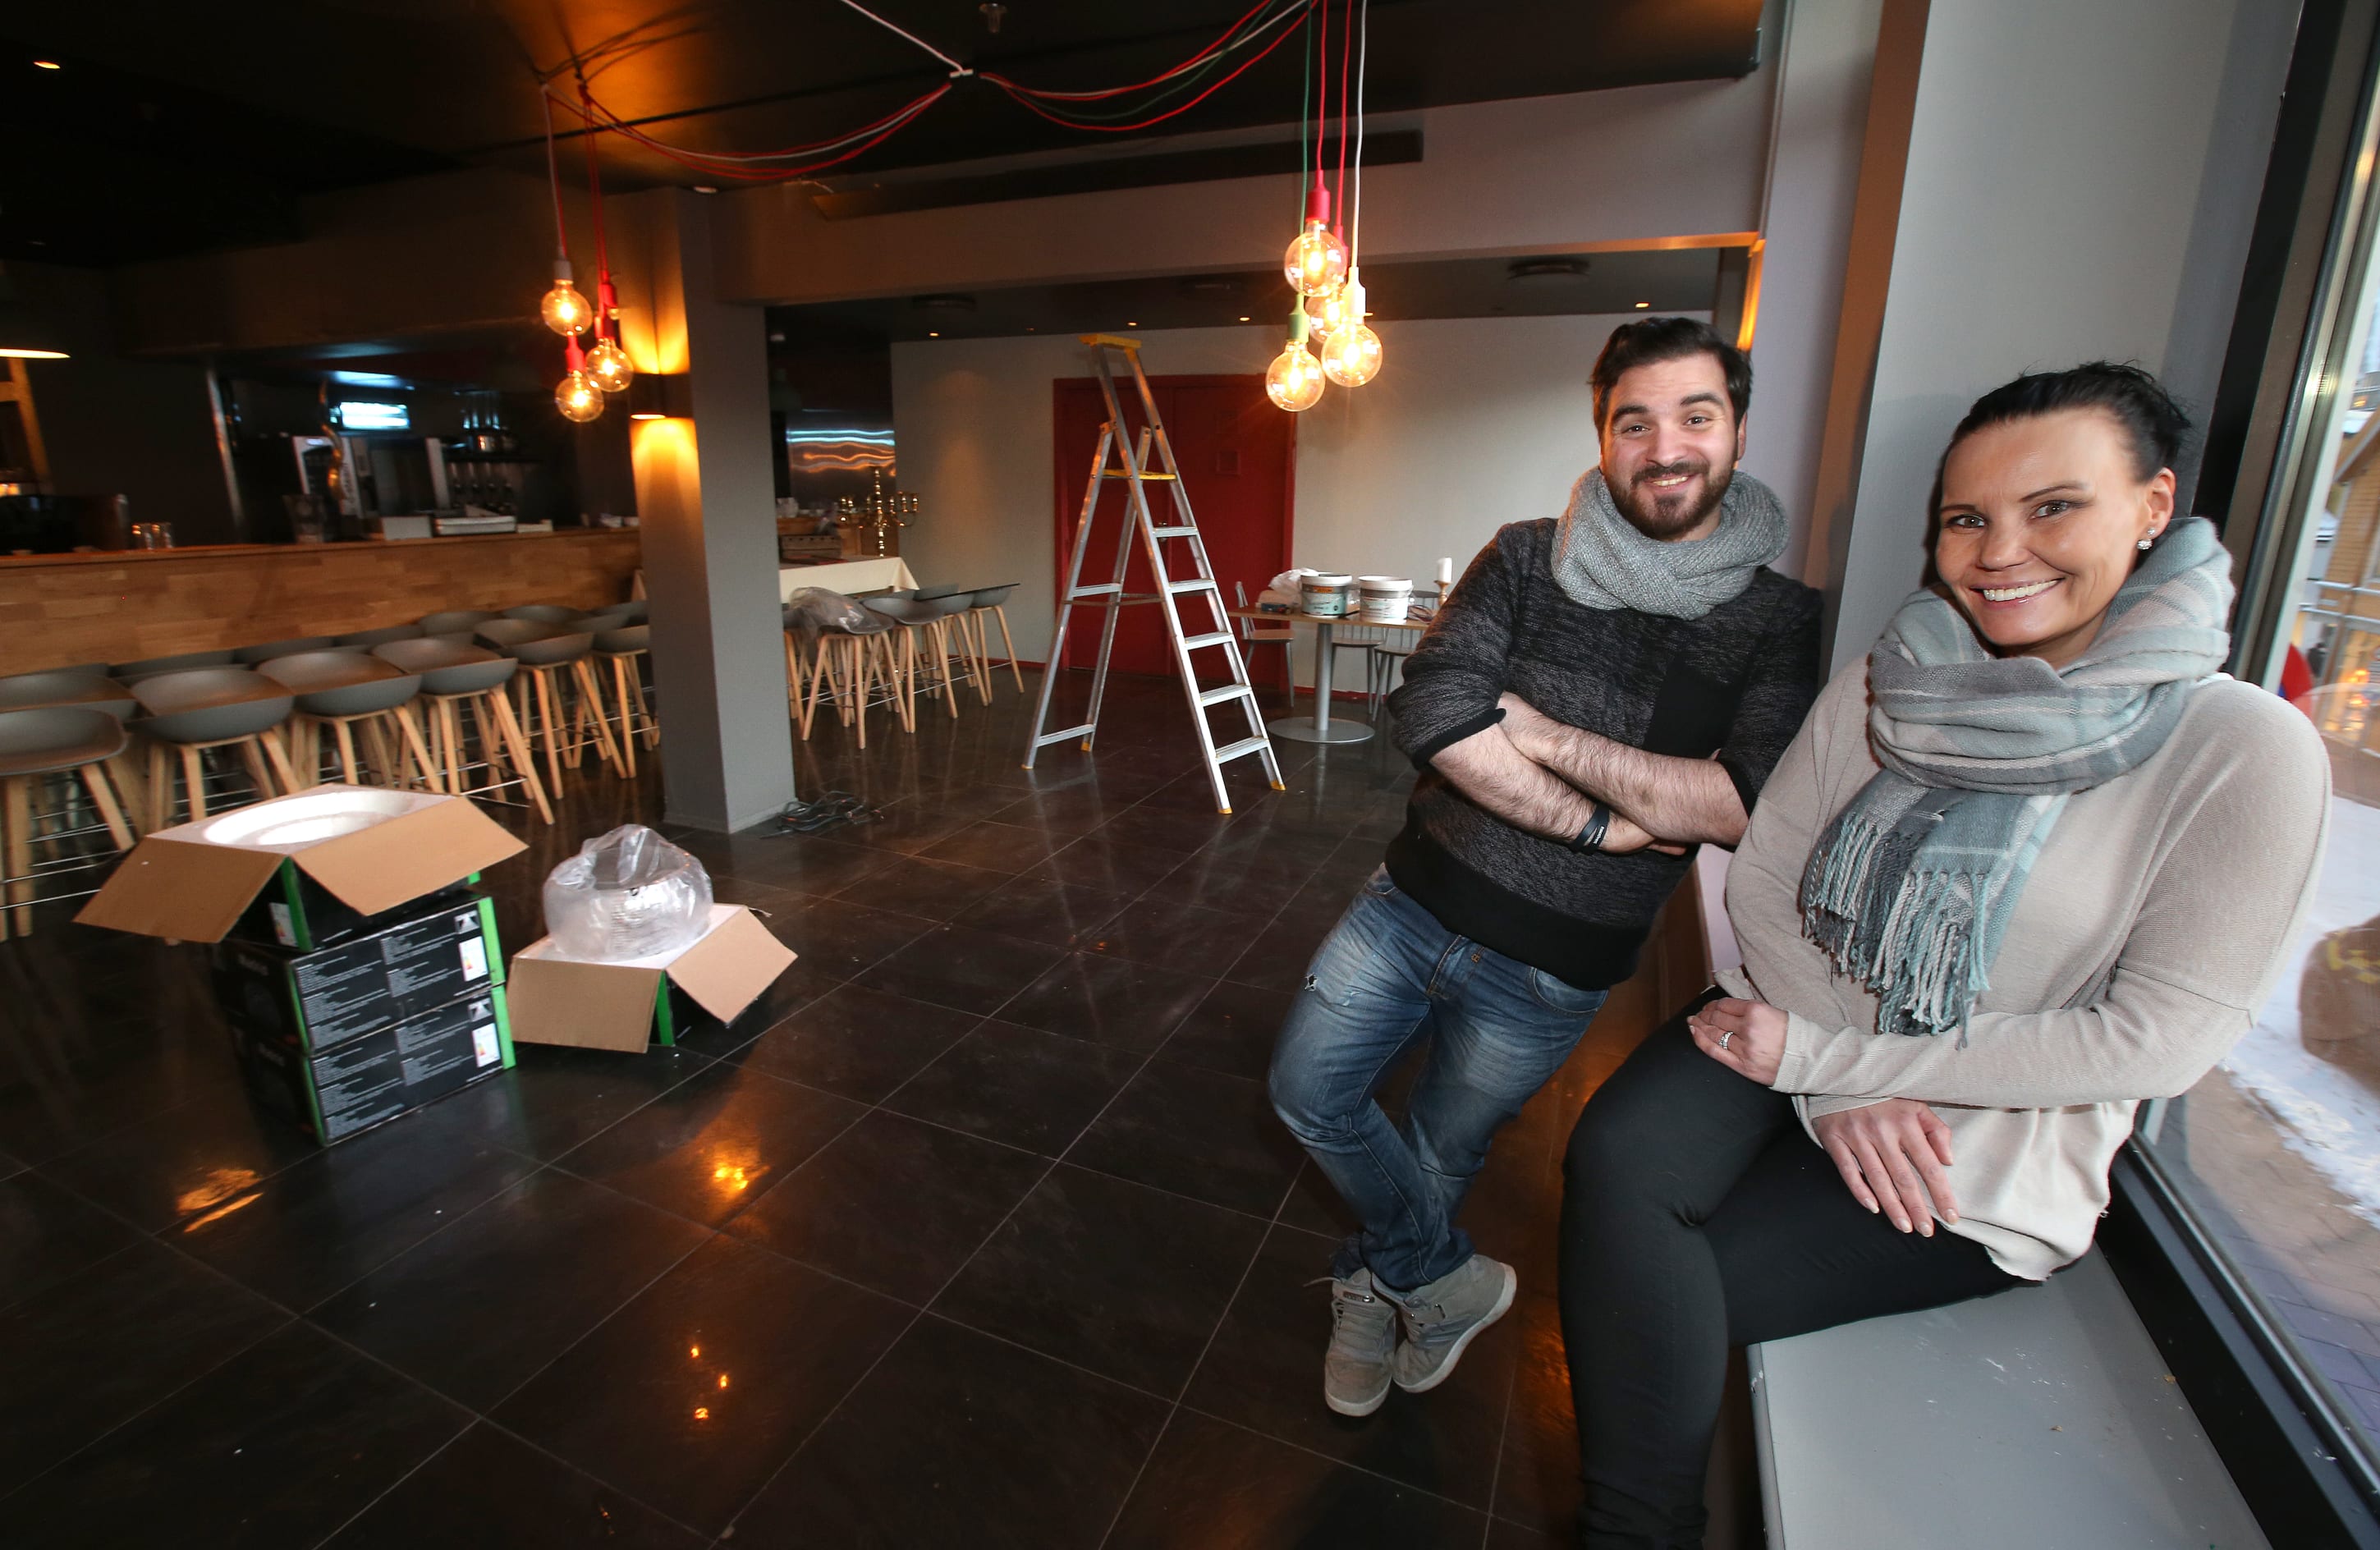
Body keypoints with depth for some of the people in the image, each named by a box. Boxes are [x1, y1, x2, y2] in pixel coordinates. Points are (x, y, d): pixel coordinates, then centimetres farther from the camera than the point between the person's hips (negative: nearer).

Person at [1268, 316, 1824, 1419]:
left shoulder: (1777, 620, -5)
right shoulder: (1527, 557, -4)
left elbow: (1747, 806, -19)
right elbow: (1432, 712, -18)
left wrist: (1541, 731, -21)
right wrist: (1604, 826, -19)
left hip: (1549, 968, -1)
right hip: (1413, 901, 2)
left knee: (1439, 1154, 16)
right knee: (1309, 1090, 7)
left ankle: (1378, 1279, 49)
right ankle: (1450, 1284, 31)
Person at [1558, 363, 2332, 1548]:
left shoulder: (2245, 752, -11)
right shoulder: (1882, 687, -1)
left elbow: (2155, 1040, -14)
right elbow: (1761, 883, 0)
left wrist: (1827, 1055, -18)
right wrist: (1842, 1087, -13)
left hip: (1985, 1163, -3)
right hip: (1799, 1033, 3)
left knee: (1655, 1294, -20)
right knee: (1616, 1154, -26)